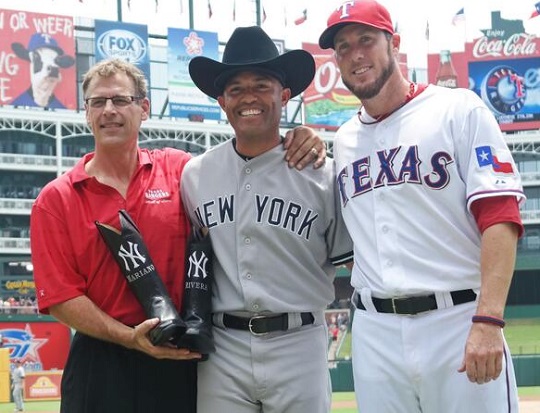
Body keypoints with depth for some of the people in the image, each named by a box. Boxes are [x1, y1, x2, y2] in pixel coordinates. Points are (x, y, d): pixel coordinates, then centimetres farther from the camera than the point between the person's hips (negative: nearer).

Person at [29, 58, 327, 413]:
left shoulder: (179, 170, 4)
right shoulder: (55, 199, 0)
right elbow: (60, 297, -4)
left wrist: (294, 145, -5)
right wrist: (129, 337, -17)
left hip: (181, 359, 2)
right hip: (101, 364, -2)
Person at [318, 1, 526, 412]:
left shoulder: (458, 110, 0)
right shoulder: (342, 141, 16)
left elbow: (500, 218, -9)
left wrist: (488, 320, -20)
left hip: (457, 322, -4)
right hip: (374, 332, 5)